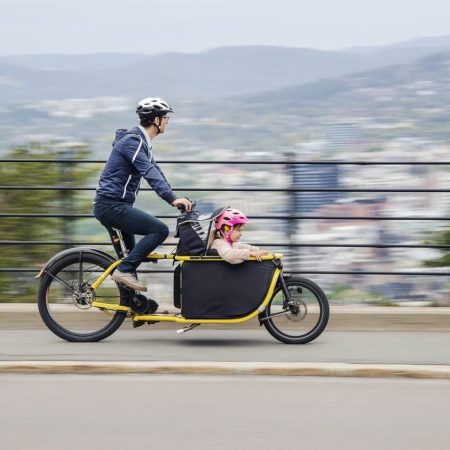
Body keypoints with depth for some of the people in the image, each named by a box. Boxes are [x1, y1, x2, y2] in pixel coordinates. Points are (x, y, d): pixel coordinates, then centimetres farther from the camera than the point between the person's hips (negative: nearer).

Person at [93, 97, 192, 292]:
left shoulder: (143, 143, 17)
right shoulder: (132, 141, -16)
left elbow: (154, 171, 21)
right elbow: (149, 172, -28)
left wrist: (176, 199, 14)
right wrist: (172, 198, -37)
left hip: (114, 205, 11)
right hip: (112, 205, -11)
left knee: (131, 254, 18)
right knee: (160, 230, -19)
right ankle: (124, 270, -18)